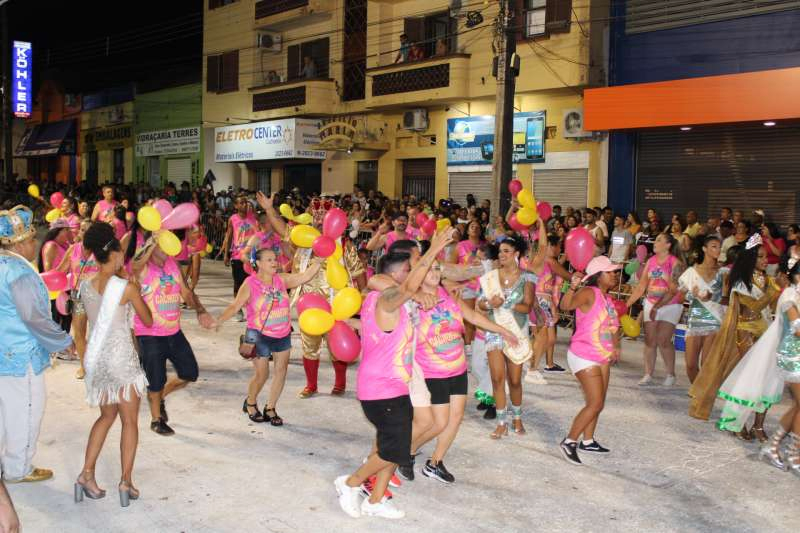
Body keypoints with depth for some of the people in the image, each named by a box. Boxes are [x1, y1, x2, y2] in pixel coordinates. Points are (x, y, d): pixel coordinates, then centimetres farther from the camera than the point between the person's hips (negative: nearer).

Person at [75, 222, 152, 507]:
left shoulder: (84, 286, 2)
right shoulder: (127, 287, -14)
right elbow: (148, 320, -2)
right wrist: (137, 293, 10)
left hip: (96, 358, 6)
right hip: (121, 359, -6)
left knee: (107, 416, 22)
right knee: (130, 421, 6)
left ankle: (87, 474, 17)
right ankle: (126, 482, 9)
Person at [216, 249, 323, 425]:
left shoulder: (282, 280, 0)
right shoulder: (250, 284, -13)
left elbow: (305, 277, 0)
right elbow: (235, 306, -16)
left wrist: (318, 261, -10)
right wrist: (219, 320, -30)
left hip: (283, 335, 5)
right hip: (260, 336, -5)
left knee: (281, 370, 5)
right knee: (261, 375, 1)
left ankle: (270, 408, 22)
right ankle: (250, 404, 31)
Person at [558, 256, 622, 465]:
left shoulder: (607, 298, 10)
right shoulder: (589, 293, -16)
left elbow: (613, 325, 21)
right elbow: (566, 305, -34)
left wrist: (616, 347, 7)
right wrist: (573, 286, -50)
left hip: (602, 357, 9)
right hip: (584, 357, -9)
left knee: (598, 403, 15)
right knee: (595, 403, -11)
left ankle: (588, 441, 28)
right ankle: (569, 442, -1)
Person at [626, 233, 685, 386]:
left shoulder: (675, 263, -11)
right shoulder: (651, 261, 5)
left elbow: (673, 290, -16)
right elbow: (641, 286, 8)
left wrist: (657, 306, -23)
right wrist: (628, 304, 3)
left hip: (670, 306, -5)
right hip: (650, 304, 5)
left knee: (663, 340, -9)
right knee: (650, 340, 3)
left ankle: (671, 374, 8)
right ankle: (648, 374, 10)